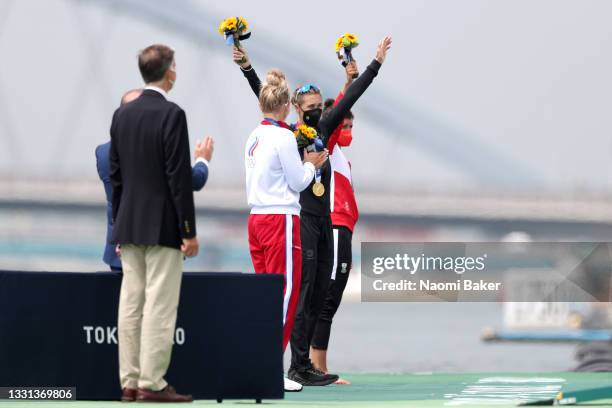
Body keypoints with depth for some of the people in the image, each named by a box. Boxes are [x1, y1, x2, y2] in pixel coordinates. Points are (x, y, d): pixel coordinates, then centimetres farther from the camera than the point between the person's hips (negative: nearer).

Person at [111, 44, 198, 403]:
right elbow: (179, 176, -15)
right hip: (163, 225, -7)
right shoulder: (172, 114, -12)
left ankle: (129, 382, 8)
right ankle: (152, 383, -6)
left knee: (131, 304, 7)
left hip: (129, 224, 7)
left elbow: (116, 174, 12)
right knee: (160, 306, -5)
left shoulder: (122, 114, 8)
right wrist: (189, 231, -11)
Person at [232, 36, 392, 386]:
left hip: (323, 219, 7)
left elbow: (350, 99, 17)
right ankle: (300, 367, -11)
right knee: (304, 292, -10)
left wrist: (376, 64, 19)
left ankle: (303, 364, 11)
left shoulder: (322, 131, 13)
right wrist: (247, 68, -24)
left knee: (320, 294, 7)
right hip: (301, 218, -7)